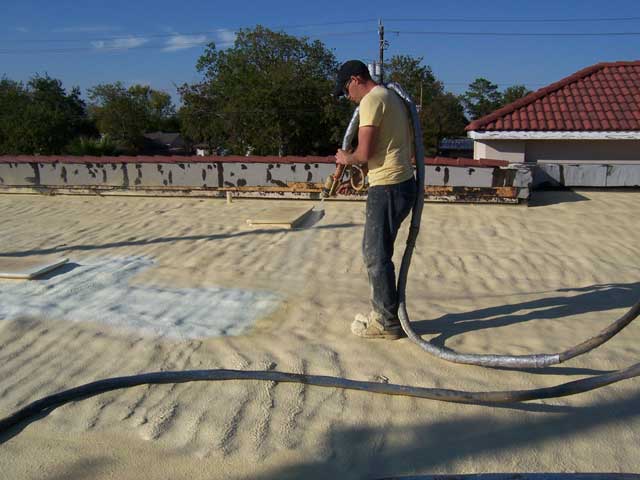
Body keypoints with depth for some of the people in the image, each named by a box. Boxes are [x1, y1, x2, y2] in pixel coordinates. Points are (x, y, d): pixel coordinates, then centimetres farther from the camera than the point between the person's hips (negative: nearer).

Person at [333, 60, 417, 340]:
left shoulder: (372, 100, -11)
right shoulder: (392, 97, 19)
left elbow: (364, 153, -18)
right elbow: (409, 146, 23)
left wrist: (346, 158, 3)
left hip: (388, 188, -10)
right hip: (402, 182, 10)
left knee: (377, 256, -1)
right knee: (374, 252, 18)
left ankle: (387, 323, 9)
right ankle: (382, 312, 27)